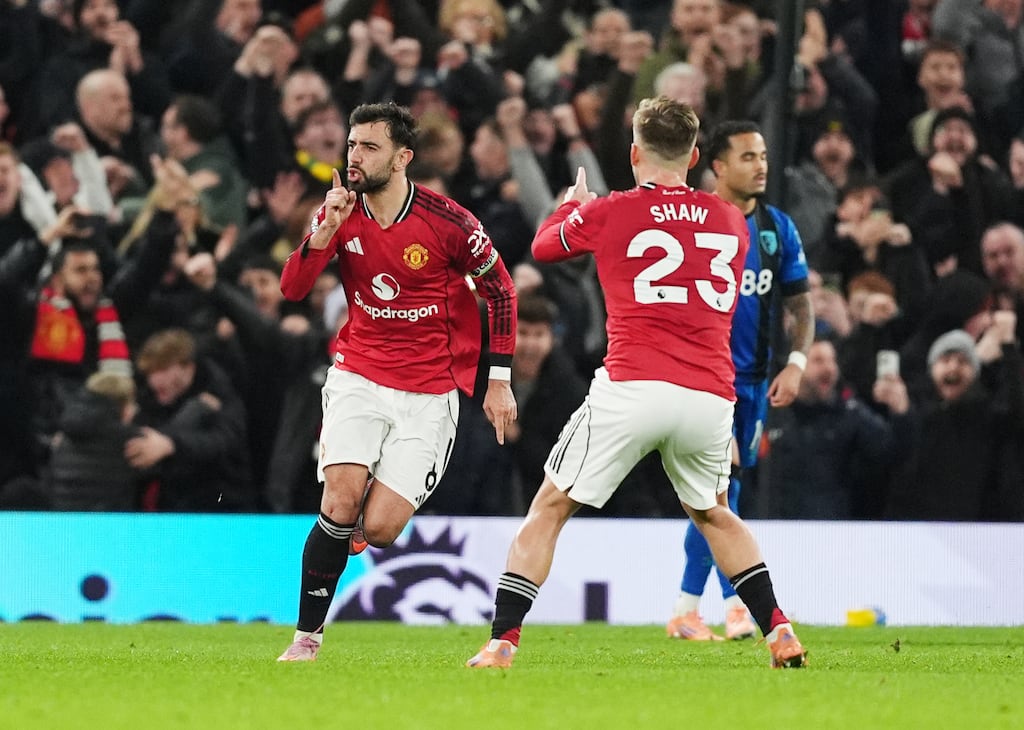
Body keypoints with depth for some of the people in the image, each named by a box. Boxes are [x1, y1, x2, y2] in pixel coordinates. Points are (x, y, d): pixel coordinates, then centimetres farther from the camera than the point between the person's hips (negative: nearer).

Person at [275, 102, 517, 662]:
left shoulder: (447, 222, -12)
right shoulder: (342, 211, -2)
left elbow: (501, 291, 1)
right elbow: (292, 289, -7)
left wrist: (499, 381, 2)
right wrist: (326, 231, -23)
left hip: (430, 394, -2)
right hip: (359, 376, 2)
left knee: (379, 528, -12)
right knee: (341, 501, -19)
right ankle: (307, 637, -7)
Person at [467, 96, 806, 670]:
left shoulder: (608, 214, 3)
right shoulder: (731, 221, 13)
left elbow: (545, 245, 22)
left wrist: (575, 202, 44)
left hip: (631, 389, -4)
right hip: (711, 396, 4)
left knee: (550, 509, 8)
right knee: (713, 513, 28)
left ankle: (504, 640, -1)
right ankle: (779, 629, 19)